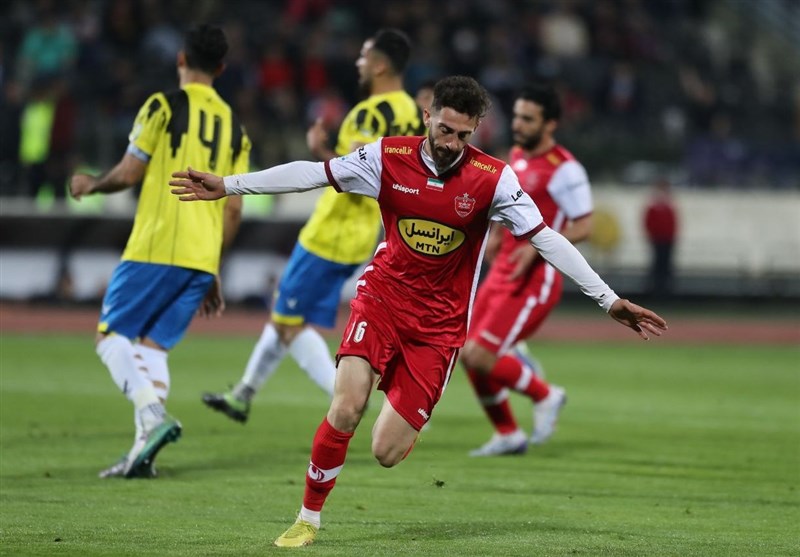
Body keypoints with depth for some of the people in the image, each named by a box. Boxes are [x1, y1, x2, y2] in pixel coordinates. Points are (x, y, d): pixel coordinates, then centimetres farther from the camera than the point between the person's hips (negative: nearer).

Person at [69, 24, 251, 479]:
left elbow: (129, 173, -8)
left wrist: (91, 184, 14)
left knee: (112, 335, 3)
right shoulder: (234, 127, 13)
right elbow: (233, 209, 13)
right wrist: (214, 272, 21)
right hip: (202, 258, 6)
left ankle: (154, 415, -20)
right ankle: (144, 450, -1)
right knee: (152, 346, 11)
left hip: (157, 249, -6)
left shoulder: (164, 106, -5)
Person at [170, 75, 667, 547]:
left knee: (387, 452, -6)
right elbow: (312, 174, -2)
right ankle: (309, 518, -2)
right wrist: (228, 185, -3)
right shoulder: (387, 157, -8)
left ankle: (406, 422, 33)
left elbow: (546, 239, -12)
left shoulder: (494, 179, -12)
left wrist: (610, 300, -15)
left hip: (439, 323, -1)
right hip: (382, 297, 1)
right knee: (345, 409, -22)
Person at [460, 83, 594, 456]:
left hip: (534, 278, -9)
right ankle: (507, 435, 22)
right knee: (469, 356, 6)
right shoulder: (517, 156, 11)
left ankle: (545, 396, 8)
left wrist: (536, 248, -27)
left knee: (480, 355, -15)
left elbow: (583, 227, -18)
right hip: (502, 272, 9)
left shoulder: (563, 169, -15)